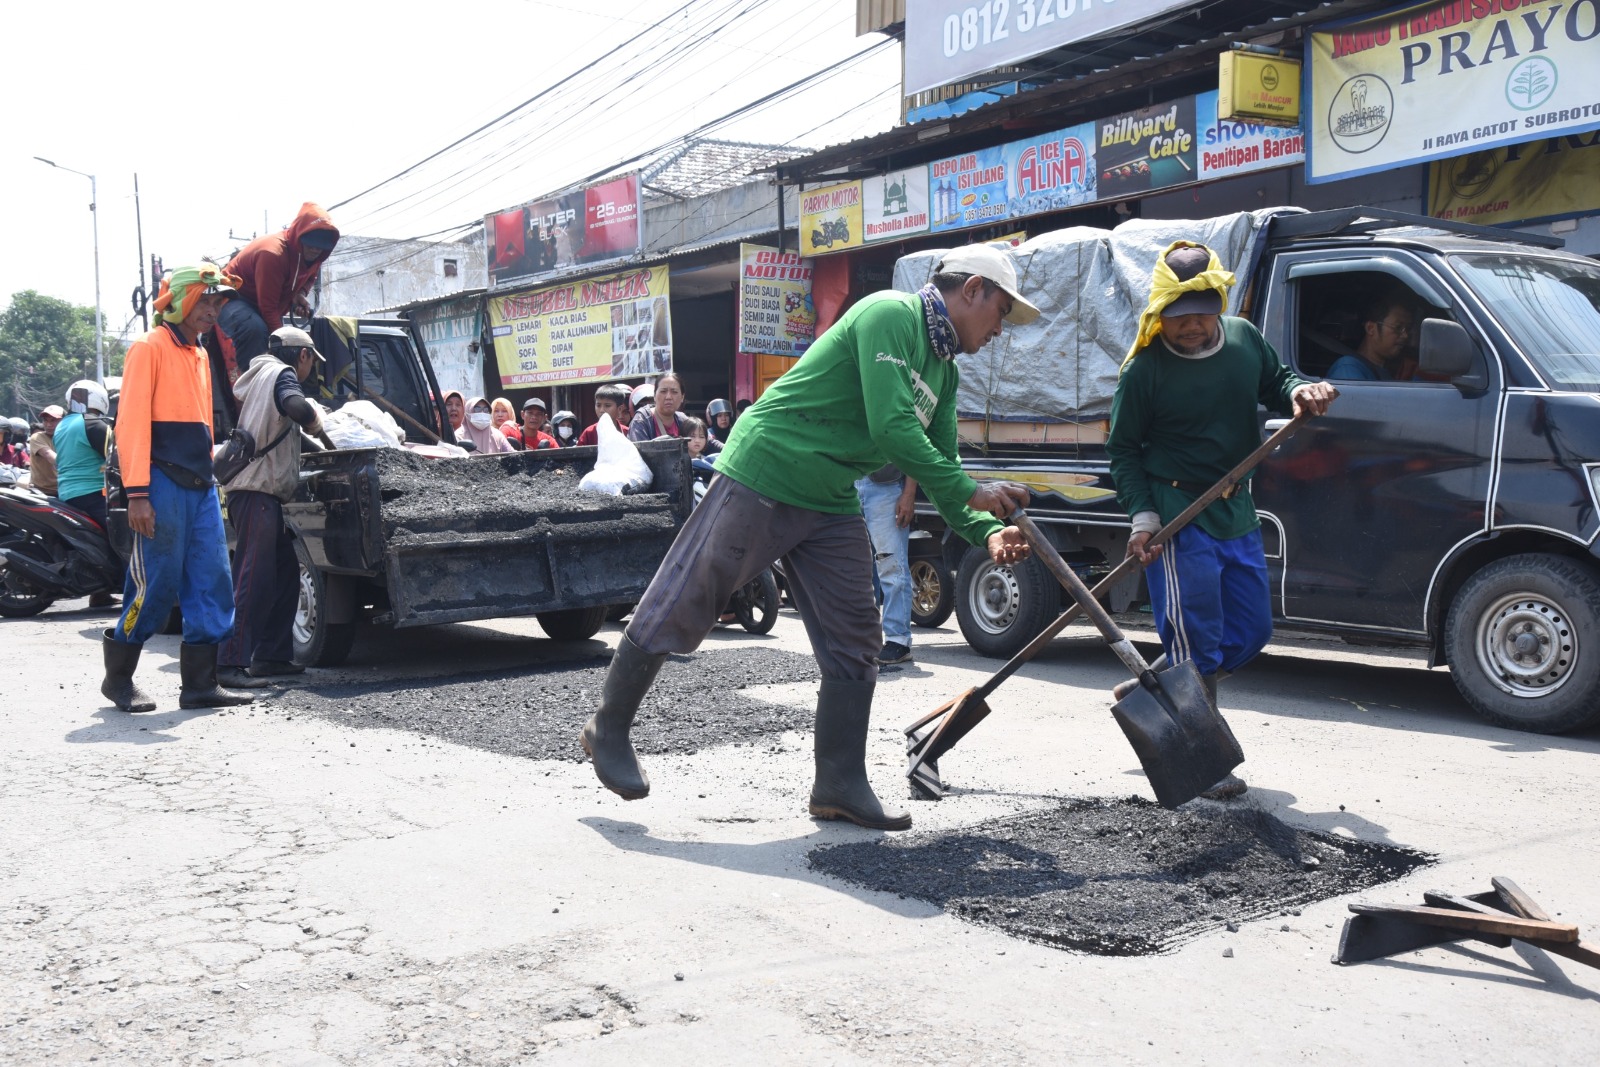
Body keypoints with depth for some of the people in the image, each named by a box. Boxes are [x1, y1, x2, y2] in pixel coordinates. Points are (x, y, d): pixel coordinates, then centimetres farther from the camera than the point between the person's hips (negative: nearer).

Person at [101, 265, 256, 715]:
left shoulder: (200, 356, 20)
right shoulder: (150, 348, -4)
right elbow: (132, 421, -12)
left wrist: (207, 476, 17)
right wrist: (137, 492, -19)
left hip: (201, 488, 8)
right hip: (163, 487, -8)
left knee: (213, 584, 1)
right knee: (157, 586, -4)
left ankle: (200, 684, 6)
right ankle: (118, 677, 12)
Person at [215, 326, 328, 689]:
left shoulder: (257, 374, 24)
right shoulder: (282, 374, -5)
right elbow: (297, 407, -26)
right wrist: (314, 422, -5)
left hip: (257, 490, 10)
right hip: (257, 490, -10)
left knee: (285, 571, 14)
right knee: (254, 579, -14)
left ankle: (272, 656, 17)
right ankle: (230, 664, -17)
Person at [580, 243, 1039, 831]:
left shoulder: (944, 374, 15)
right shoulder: (890, 315, -15)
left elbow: (939, 467, 15)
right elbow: (890, 428, -25)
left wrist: (988, 531, -2)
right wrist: (971, 492, -18)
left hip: (832, 506, 9)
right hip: (761, 478, -9)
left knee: (854, 640, 4)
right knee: (679, 606, 0)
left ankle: (840, 784, 12)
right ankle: (608, 730, 16)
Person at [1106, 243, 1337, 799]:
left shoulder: (1245, 339, 3)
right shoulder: (1144, 369, -11)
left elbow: (1275, 381, 19)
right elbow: (1122, 450, -5)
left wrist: (1300, 391, -5)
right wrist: (1143, 517, -14)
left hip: (1237, 513, 7)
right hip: (1177, 516, -7)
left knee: (1251, 629, 11)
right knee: (1196, 637, -5)